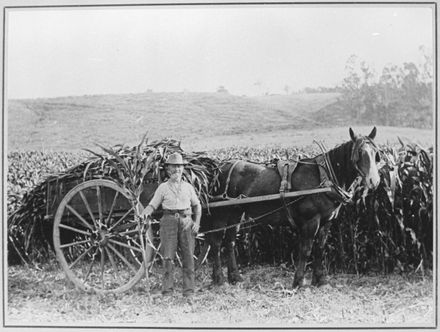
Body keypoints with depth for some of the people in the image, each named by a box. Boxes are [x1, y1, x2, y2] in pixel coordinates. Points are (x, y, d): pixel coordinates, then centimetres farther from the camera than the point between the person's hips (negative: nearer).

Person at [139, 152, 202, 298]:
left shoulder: (188, 187, 13)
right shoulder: (163, 187, 9)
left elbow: (197, 205, 20)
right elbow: (152, 205, 5)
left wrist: (197, 222, 6)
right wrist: (144, 214, -16)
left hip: (186, 222, 2)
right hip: (169, 220, -1)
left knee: (188, 256, -1)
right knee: (168, 256, -5)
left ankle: (189, 289, 5)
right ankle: (167, 289, -1)